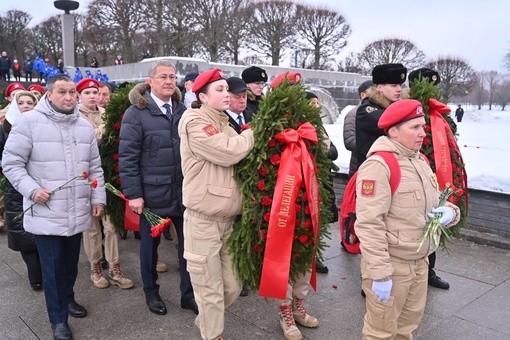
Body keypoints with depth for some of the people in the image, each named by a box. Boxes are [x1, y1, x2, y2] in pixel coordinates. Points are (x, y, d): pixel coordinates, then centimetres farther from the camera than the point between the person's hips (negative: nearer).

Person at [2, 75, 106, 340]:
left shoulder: (85, 126, 7)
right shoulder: (29, 121, -8)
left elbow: (95, 167, 13)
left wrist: (98, 198, 9)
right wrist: (32, 189, -17)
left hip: (77, 213, 5)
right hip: (45, 213, -4)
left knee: (71, 262, 18)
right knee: (52, 265, 4)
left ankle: (67, 299, 42)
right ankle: (58, 319, 20)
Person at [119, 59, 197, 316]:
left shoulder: (182, 110, 7)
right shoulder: (136, 113, -6)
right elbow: (127, 156, -9)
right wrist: (133, 193, -13)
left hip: (184, 191, 4)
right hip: (152, 192, -3)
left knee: (188, 243, 8)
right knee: (150, 244, 14)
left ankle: (188, 293, 25)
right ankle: (151, 292, 34)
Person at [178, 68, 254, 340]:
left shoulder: (224, 124, 15)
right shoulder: (194, 123, -9)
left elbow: (241, 156, 11)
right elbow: (229, 152, -20)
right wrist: (254, 132, -7)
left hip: (228, 219, 7)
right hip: (204, 221, -7)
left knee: (232, 286, 15)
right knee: (210, 289, 6)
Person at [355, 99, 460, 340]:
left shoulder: (420, 161, 7)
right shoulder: (378, 166, -21)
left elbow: (432, 202, 17)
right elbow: (369, 225, -24)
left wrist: (449, 211, -6)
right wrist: (380, 273, -24)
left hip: (420, 262, 8)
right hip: (391, 264, -8)